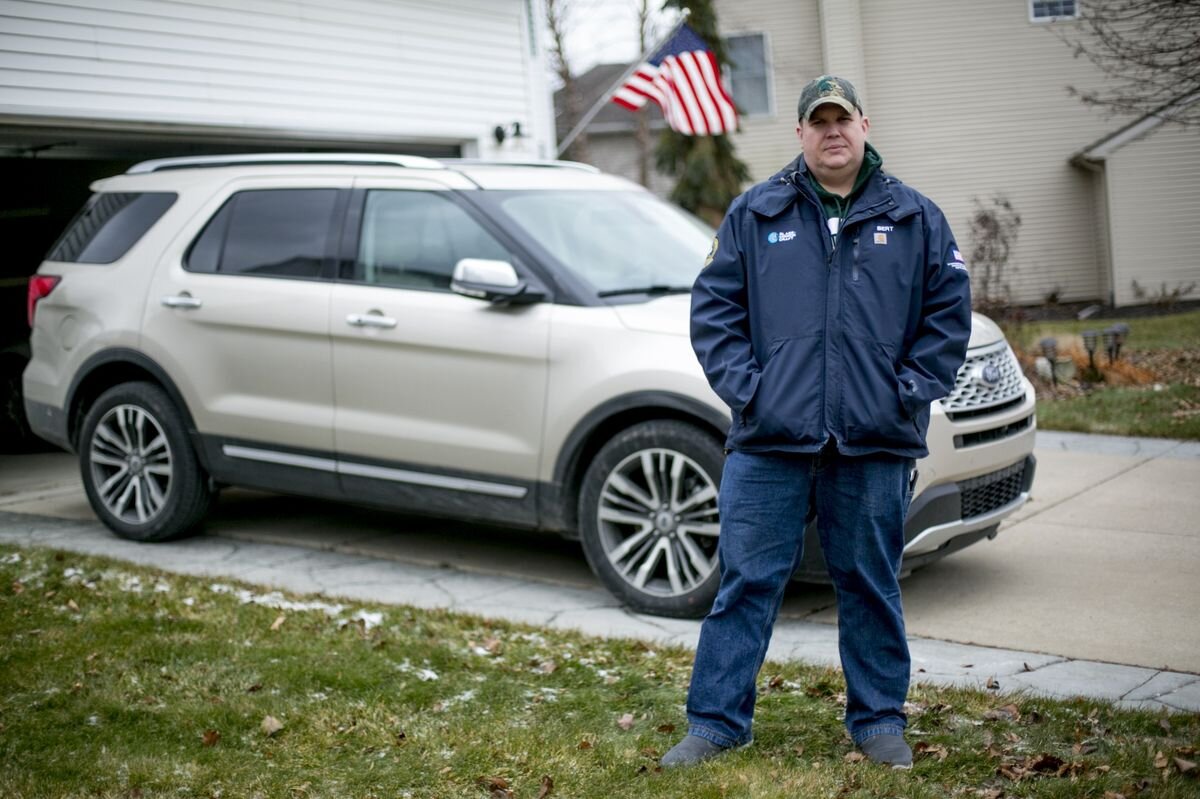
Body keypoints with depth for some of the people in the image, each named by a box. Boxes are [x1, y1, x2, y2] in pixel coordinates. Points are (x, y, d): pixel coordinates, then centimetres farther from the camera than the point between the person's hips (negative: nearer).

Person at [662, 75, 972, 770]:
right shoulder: (755, 215, 8)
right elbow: (713, 307, 7)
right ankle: (716, 722, 13)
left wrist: (909, 392, -2)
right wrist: (744, 387, -3)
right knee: (747, 582, 2)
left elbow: (949, 313, 8)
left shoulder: (915, 218, 9)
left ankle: (880, 721, 25)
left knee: (871, 585, 11)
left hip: (876, 446, 1)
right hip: (769, 441, 0)